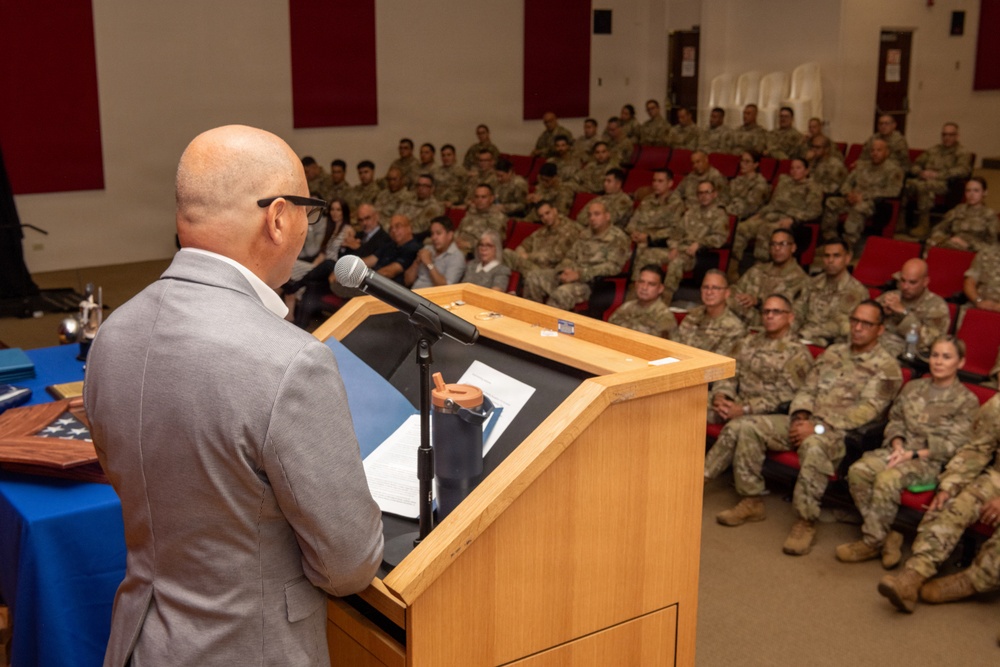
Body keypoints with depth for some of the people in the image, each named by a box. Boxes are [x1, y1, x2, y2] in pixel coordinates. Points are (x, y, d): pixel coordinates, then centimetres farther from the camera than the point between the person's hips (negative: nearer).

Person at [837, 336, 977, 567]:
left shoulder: (967, 401, 1)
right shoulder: (912, 388, 17)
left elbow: (952, 446, -7)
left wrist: (913, 455, -15)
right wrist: (898, 447, -4)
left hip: (931, 461, -5)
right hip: (900, 451, 5)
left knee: (888, 478, -34)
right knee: (858, 470, -25)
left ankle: (872, 542, -20)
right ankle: (887, 536, -18)